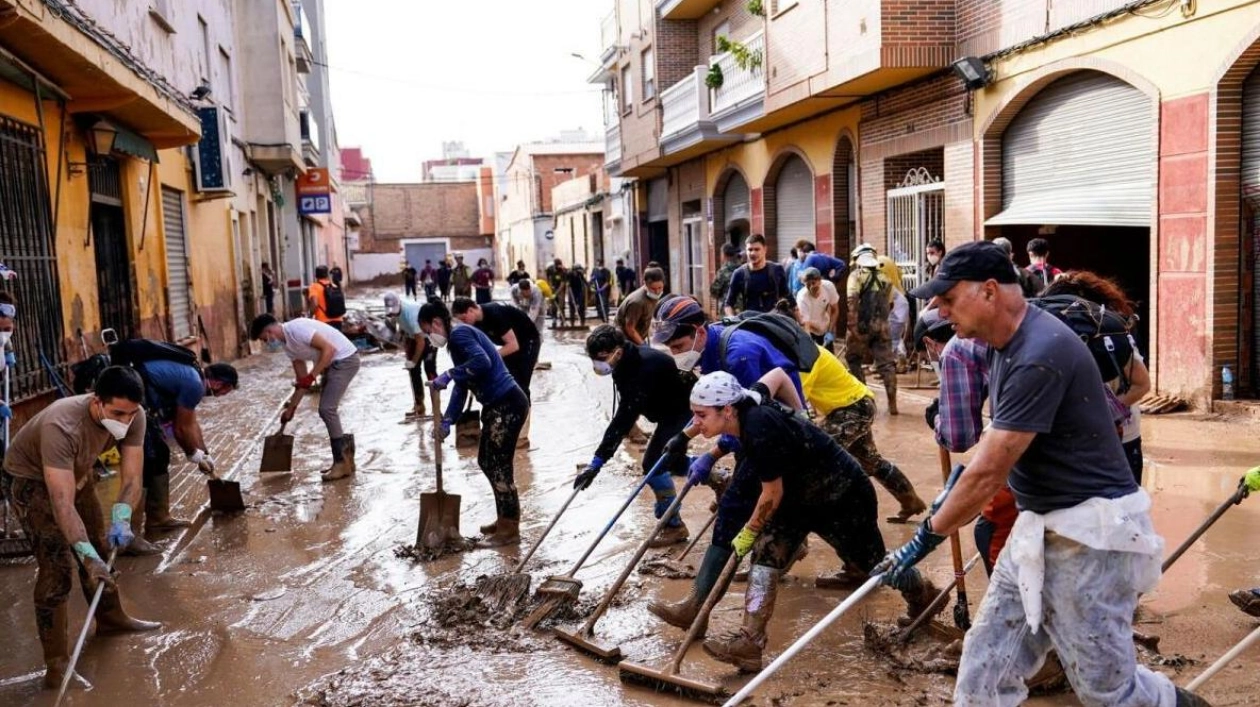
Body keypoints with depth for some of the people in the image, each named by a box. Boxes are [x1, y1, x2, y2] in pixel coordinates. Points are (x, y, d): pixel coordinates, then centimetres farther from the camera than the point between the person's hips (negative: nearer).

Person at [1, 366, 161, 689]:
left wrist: (121, 519, -39)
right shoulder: (61, 426, -43)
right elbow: (62, 502, -43)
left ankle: (111, 617, 38)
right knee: (57, 565, -14)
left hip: (78, 472, 6)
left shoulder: (132, 416, -26)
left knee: (100, 546, 16)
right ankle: (56, 660, -5)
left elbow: (131, 477, -23)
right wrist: (87, 554, -47)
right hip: (30, 480, -6)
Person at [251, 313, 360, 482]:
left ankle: (342, 462, -5)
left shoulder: (297, 328, -20)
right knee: (326, 410, 11)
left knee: (327, 409, -11)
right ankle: (344, 459, 18)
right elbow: (301, 379, 15)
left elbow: (329, 349, -25)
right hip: (333, 363, 10)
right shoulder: (287, 345, 10)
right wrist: (290, 408, 16)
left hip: (345, 359, -10)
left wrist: (312, 376, -23)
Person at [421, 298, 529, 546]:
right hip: (497, 406, 11)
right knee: (487, 461, 18)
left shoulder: (459, 333, -12)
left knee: (498, 465, -4)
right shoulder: (457, 338, 18)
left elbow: (482, 361, -30)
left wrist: (449, 374, -21)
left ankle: (510, 530, 5)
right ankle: (505, 519, 29)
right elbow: (462, 386, 21)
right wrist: (448, 420, 14)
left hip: (507, 404, -11)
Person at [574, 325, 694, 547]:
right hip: (670, 410, 10)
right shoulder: (628, 361, -7)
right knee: (670, 460, 20)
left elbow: (624, 417, -40)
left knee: (654, 463, -14)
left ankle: (675, 526, 0)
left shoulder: (643, 368, -36)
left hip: (684, 410, -10)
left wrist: (598, 461, -40)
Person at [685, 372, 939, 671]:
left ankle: (924, 594, 43)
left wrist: (748, 533, -10)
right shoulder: (748, 406, -11)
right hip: (801, 495, 8)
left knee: (872, 560, 13)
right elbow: (777, 373, 9)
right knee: (766, 553, -9)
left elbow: (773, 494, -25)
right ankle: (750, 639, -12)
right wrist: (798, 415, 20)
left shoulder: (759, 432, -36)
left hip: (844, 499, -8)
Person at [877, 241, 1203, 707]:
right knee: (985, 669, 9)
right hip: (1038, 528, 9)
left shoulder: (1040, 355, -25)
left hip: (1091, 534, -9)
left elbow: (988, 473, -23)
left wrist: (924, 540, -15)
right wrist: (955, 492, 19)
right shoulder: (1004, 343, 6)